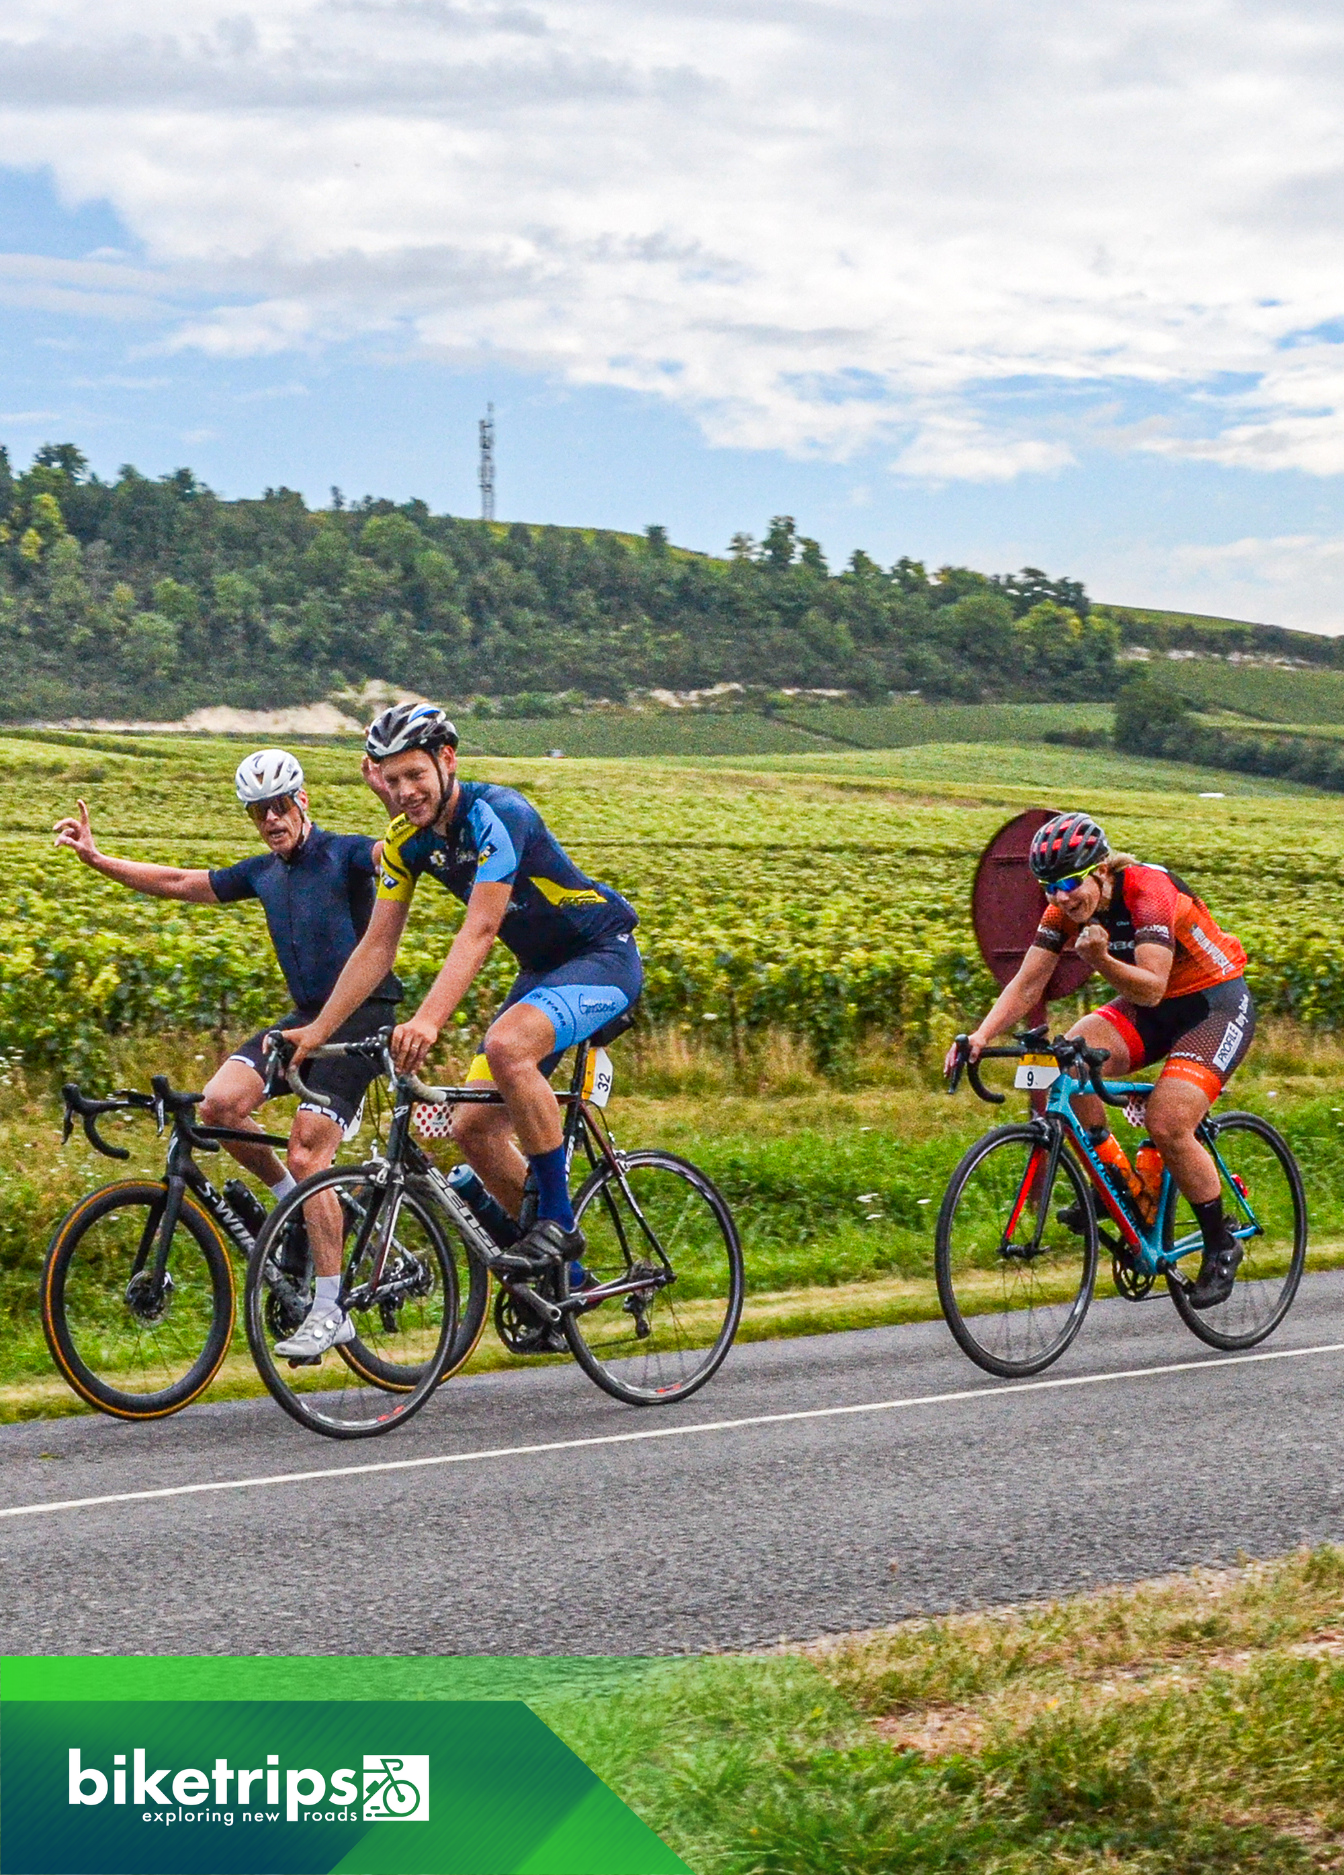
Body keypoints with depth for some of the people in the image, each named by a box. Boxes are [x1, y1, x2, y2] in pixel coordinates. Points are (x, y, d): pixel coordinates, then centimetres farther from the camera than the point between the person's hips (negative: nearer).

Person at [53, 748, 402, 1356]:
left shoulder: (344, 853, -9)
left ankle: (329, 1311, -8)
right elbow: (181, 883, 20)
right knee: (219, 1105, -15)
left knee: (305, 1155, -15)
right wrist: (96, 859, 16)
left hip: (361, 1015, -7)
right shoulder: (262, 872, 11)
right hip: (304, 1015, 7)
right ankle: (295, 1202, 9)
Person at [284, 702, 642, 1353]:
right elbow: (377, 946, 2)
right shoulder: (406, 839, -2)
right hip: (541, 969, 8)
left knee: (507, 1045, -35)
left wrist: (427, 1021, -45)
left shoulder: (495, 813, -26)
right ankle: (563, 1274, 14)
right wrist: (320, 1029, -6)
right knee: (473, 1128, -1)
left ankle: (557, 1221, -21)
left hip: (604, 956, -8)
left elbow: (478, 931, -34)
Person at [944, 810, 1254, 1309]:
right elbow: (1027, 984, -12)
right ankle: (1118, 1185, -6)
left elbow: (1151, 987, -36)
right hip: (1149, 1008, 6)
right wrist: (982, 1035, -27)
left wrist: (1101, 960, -53)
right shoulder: (1066, 909, -10)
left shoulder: (1148, 892, -28)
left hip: (1216, 1005, -6)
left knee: (1166, 1125, -23)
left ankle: (1222, 1246, -1)